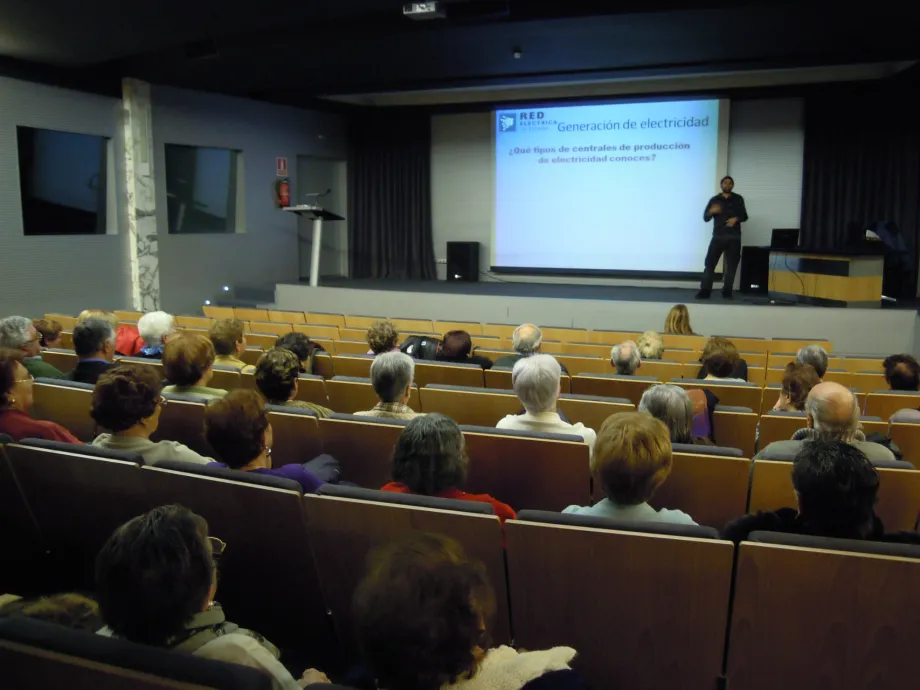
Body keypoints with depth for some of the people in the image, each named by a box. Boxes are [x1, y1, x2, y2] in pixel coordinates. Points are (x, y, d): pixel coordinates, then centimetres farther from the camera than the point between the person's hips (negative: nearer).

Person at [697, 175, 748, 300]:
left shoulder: (738, 199, 12)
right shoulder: (714, 199, 10)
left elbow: (744, 216, 10)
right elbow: (706, 218, 4)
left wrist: (736, 218, -12)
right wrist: (711, 211, -18)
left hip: (734, 237, 1)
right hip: (718, 236, -1)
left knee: (731, 265, 2)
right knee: (709, 263, -8)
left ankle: (727, 291, 10)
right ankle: (705, 290, -7)